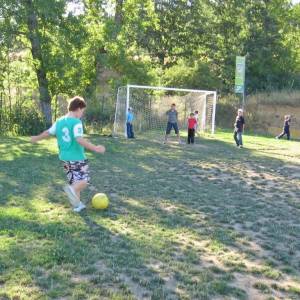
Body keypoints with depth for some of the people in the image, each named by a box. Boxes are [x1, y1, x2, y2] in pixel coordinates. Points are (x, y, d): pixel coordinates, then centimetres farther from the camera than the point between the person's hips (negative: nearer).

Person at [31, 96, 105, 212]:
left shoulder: (59, 121, 7)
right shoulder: (76, 122, -17)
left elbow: (48, 132, 19)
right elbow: (80, 140, -27)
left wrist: (36, 138, 37)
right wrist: (95, 148, -27)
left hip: (64, 157, 8)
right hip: (77, 158, -8)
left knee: (74, 180, 19)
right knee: (84, 180, 4)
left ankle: (77, 204, 23)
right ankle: (72, 189, -22)